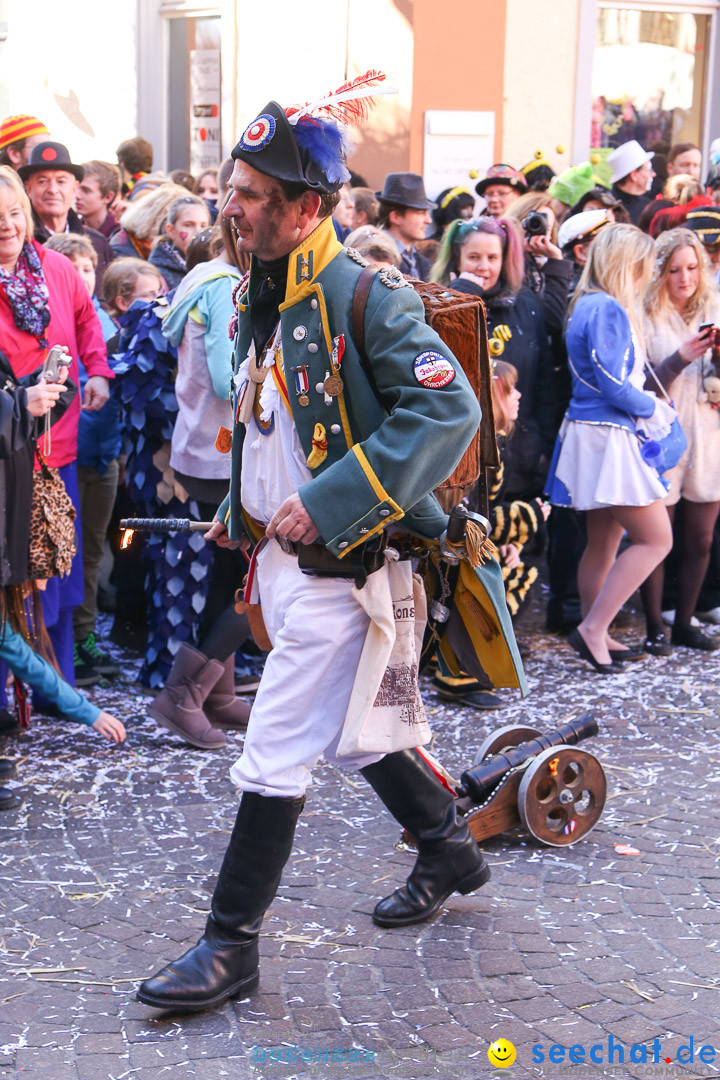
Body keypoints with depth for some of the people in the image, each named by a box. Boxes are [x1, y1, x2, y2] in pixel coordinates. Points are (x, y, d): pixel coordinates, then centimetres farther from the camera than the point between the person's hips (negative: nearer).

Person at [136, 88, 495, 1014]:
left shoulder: (363, 298, -18)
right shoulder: (256, 298, 10)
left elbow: (449, 409, -27)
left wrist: (328, 504, -28)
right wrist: (239, 509, 13)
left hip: (337, 566, -9)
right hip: (280, 556, 9)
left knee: (273, 754, -4)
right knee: (354, 731, 21)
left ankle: (232, 945, 8)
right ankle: (450, 851, 42)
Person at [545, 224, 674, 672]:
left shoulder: (590, 304, 14)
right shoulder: (607, 309, -17)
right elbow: (613, 385, -20)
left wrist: (646, 404, 11)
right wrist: (653, 409, -5)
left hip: (596, 433, 10)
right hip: (606, 437, -10)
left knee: (605, 541, 15)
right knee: (656, 539, -7)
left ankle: (595, 636, 22)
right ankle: (592, 629, -7)